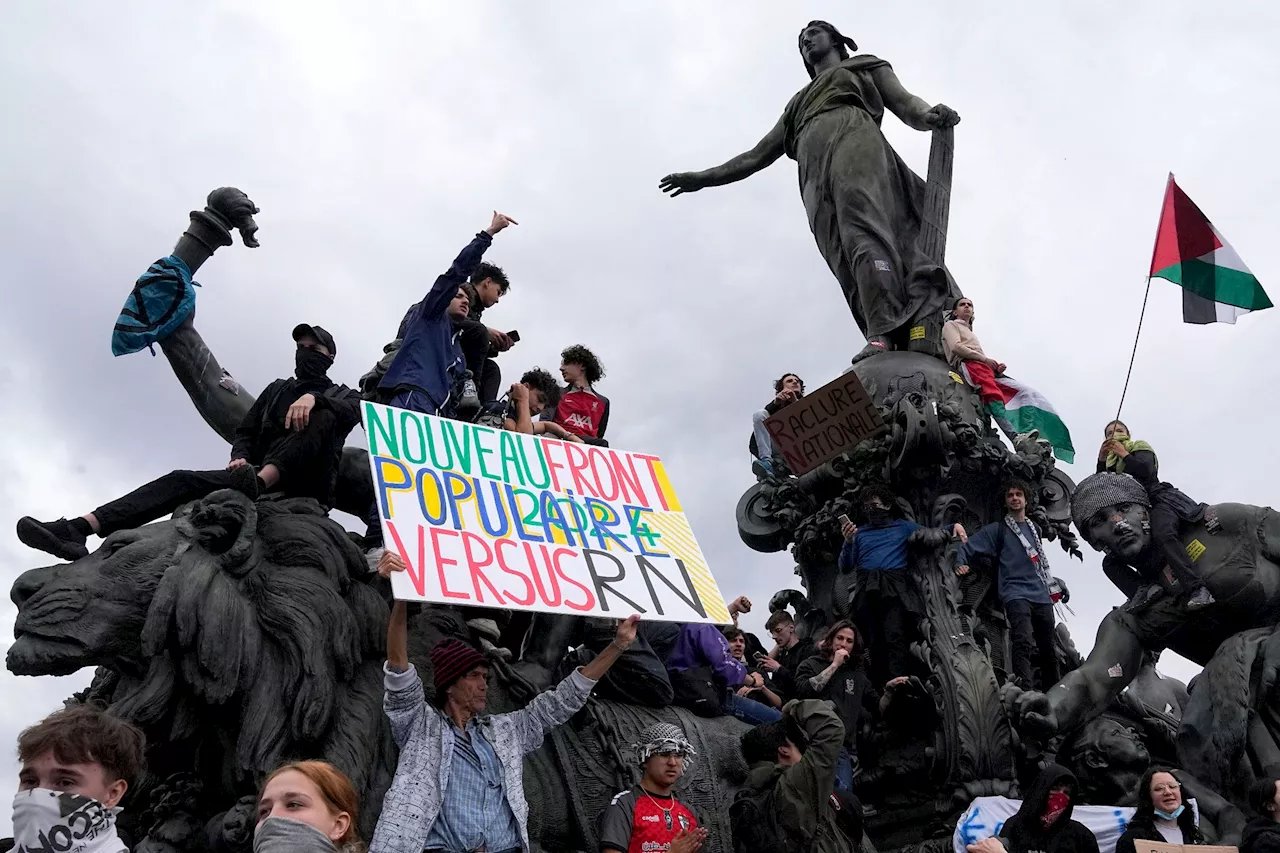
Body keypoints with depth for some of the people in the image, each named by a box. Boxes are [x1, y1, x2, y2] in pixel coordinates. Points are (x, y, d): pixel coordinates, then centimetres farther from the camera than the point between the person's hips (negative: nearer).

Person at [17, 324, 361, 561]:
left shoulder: (342, 395, 17)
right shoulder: (277, 389, 30)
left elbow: (354, 412, -9)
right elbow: (246, 432, 19)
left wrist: (315, 398, -28)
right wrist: (240, 457, -4)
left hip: (306, 485, -4)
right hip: (259, 477, 5)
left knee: (324, 416, -29)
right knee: (181, 480, -16)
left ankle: (257, 484, -49)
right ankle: (78, 528, -33)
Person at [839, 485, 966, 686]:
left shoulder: (902, 526, 25)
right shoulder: (859, 533, 25)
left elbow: (931, 536, 16)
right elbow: (845, 569, 17)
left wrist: (953, 527, 0)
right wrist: (848, 542, 2)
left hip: (894, 587, -2)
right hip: (866, 588, 2)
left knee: (894, 637, -19)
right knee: (874, 641, -8)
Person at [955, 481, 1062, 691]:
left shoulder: (1034, 529, 22)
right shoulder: (997, 529, 4)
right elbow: (967, 547, -2)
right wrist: (960, 564, -19)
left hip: (1042, 595, 6)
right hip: (1016, 593, -6)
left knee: (1048, 648, 11)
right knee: (1024, 643, -25)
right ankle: (1026, 693, -32)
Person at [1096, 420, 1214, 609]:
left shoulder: (1139, 447, 11)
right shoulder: (1110, 462, 26)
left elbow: (1147, 471, -9)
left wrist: (1124, 454, -4)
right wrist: (1101, 461, 3)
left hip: (1157, 500, -7)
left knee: (1163, 535, -37)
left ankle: (1197, 589, -48)